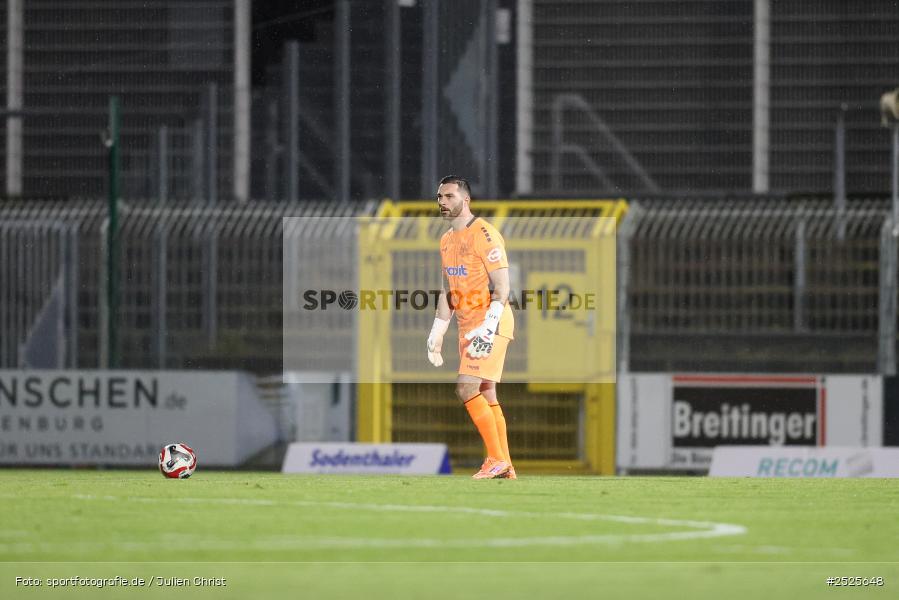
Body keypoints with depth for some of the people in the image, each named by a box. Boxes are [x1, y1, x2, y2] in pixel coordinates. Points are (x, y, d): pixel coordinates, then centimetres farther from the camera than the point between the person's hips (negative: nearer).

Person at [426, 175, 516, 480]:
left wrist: (488, 329, -25)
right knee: (486, 395, 7)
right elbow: (447, 293, 22)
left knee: (466, 388, -17)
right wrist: (437, 335, 19)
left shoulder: (484, 235, -13)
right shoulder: (446, 241, 15)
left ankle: (497, 459, -11)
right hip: (467, 325, 9)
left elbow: (501, 288, -17)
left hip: (490, 322, -9)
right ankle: (505, 466, 10)